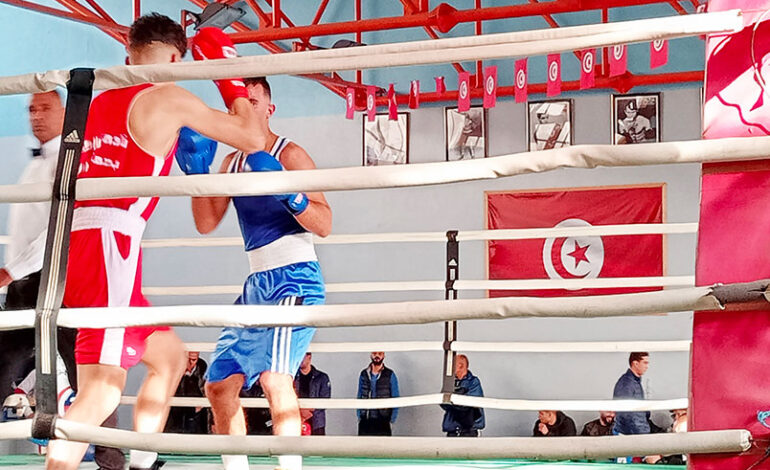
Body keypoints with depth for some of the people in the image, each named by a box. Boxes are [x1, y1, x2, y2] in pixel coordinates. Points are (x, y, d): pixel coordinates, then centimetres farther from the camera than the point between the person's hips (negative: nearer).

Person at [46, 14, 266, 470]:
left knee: (170, 354, 20)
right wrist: (230, 77, 18)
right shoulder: (168, 98, 2)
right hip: (107, 243, -8)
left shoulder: (99, 102, 22)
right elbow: (252, 138, 5)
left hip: (74, 242, 8)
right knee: (102, 389, -15)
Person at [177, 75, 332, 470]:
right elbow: (206, 223, 7)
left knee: (273, 375, -26)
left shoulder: (289, 154, -4)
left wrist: (287, 192, -25)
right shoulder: (233, 162, 15)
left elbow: (324, 225, -11)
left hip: (294, 278, -8)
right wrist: (197, 173, -5)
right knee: (219, 385, 8)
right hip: (257, 283, 8)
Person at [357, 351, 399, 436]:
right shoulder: (363, 374, 9)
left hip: (382, 422, -3)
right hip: (365, 422, 3)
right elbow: (359, 397, 15)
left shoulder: (390, 375, 1)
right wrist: (359, 416, 6)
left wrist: (392, 420, -4)